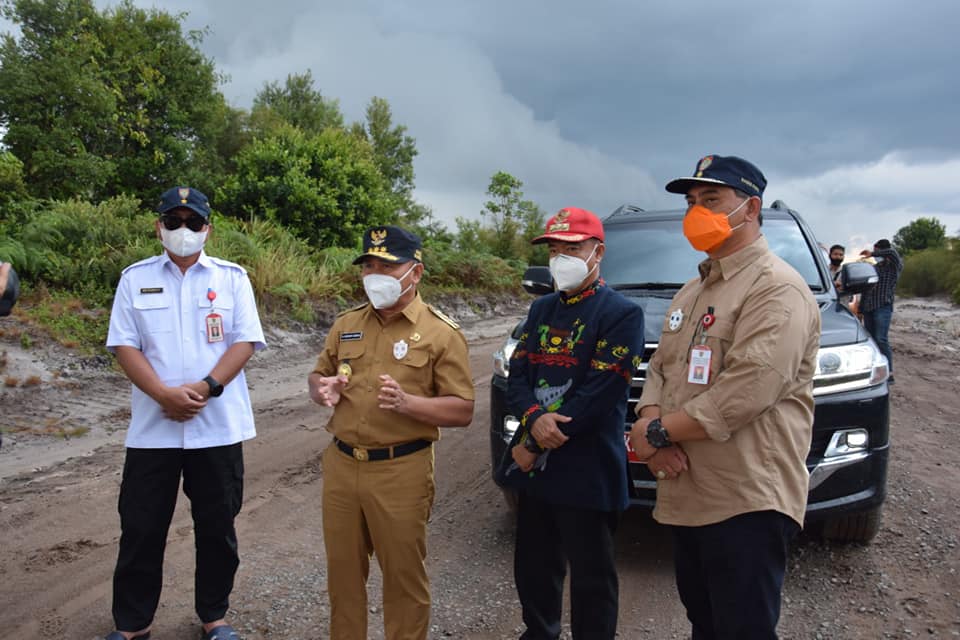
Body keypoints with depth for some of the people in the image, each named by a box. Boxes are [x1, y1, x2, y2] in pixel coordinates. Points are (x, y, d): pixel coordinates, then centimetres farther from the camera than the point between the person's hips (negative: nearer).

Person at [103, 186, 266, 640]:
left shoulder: (232, 277, 3)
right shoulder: (135, 278, 6)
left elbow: (245, 342, -3)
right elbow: (124, 345, 0)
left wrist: (204, 389, -17)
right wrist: (165, 394, -15)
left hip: (218, 427, 0)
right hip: (152, 427, 1)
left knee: (217, 527, 9)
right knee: (141, 527, 8)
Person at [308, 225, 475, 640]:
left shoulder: (441, 333, -7)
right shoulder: (346, 325, 8)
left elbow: (462, 411, -9)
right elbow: (317, 377, 18)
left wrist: (407, 403, -24)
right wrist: (322, 389, -6)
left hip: (401, 471, -4)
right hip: (340, 465, 5)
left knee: (404, 576, 9)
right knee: (342, 572, 17)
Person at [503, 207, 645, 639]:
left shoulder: (622, 313, -9)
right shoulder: (541, 309, 12)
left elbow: (600, 393, -17)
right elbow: (517, 374, 6)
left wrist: (534, 445, -15)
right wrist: (534, 420, -16)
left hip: (588, 473, -6)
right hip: (535, 468, 6)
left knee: (591, 579, 8)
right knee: (532, 568, 19)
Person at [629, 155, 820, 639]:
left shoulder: (777, 289, -14)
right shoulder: (692, 291, 17)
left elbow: (748, 392, -25)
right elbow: (660, 368, 15)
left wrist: (658, 431, -16)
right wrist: (653, 420, -7)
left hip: (747, 502, -8)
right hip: (686, 496, 9)